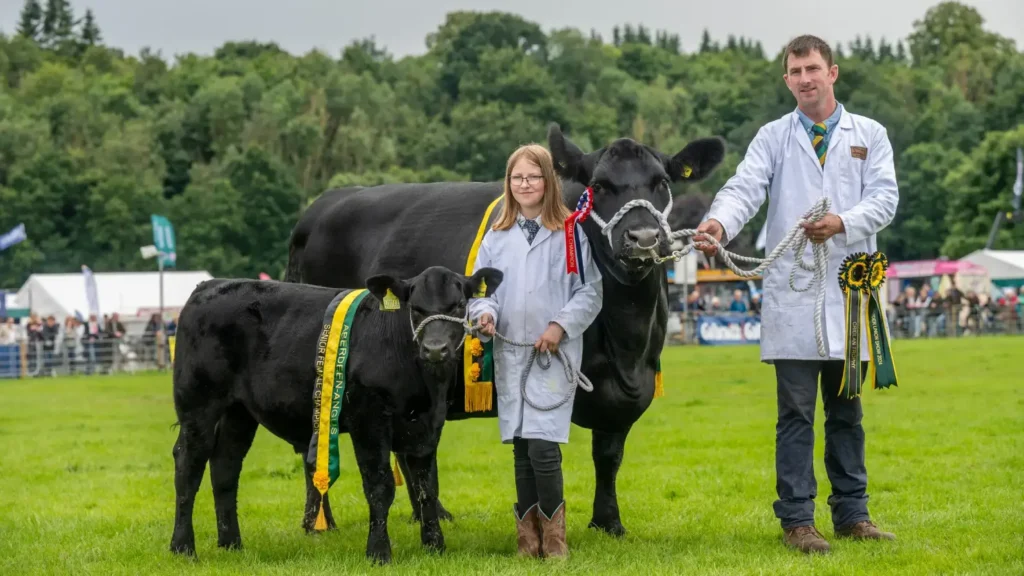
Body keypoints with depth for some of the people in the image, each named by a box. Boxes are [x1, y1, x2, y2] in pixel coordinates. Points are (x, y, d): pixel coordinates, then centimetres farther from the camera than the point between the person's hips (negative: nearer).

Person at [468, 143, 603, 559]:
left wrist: (561, 325, -12)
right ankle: (528, 537, 15)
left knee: (543, 446, -13)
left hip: (555, 353, -4)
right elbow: (481, 288, 12)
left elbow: (590, 291, 0)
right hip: (509, 353, 4)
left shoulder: (571, 234, 0)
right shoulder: (496, 237, 11)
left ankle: (553, 535, 1)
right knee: (520, 448, 7)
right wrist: (485, 314, -9)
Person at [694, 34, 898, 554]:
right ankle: (796, 519, 1)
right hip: (792, 292, -2)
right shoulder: (773, 137, 7)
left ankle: (851, 513, 17)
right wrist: (719, 223, -30)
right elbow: (744, 188, -9)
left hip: (850, 291, 2)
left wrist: (843, 223, -21)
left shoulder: (870, 135, 10)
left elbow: (884, 198, -1)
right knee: (796, 412, -2)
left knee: (846, 410, 10)